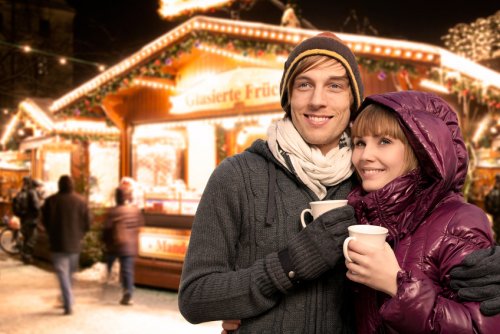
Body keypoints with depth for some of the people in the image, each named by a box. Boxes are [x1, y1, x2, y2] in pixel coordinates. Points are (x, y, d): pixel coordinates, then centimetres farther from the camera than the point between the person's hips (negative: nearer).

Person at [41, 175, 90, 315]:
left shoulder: (51, 201, -8)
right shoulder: (81, 201, -4)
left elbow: (45, 221, 0)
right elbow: (87, 223, -3)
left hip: (58, 243, -2)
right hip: (75, 244, 2)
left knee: (62, 273, 0)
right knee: (70, 273, 18)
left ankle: (68, 305, -7)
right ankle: (67, 301, 27)